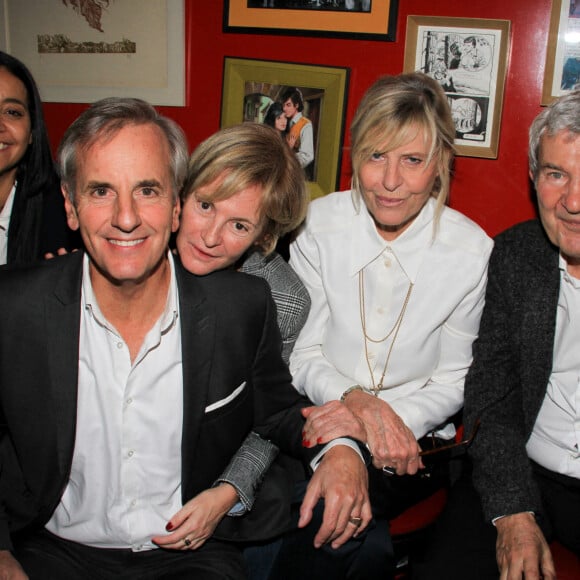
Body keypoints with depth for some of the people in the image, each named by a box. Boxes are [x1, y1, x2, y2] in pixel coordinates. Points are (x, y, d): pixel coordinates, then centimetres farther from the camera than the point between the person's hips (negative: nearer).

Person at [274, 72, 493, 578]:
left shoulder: (472, 251, -6)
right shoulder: (318, 224, -3)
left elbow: (455, 380, 0)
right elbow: (303, 355, -1)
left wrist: (394, 420, -18)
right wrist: (358, 401, -20)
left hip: (416, 439, -1)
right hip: (324, 420, 1)